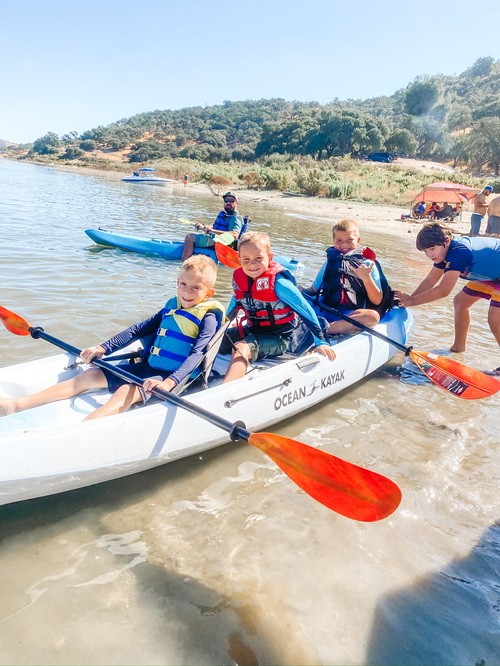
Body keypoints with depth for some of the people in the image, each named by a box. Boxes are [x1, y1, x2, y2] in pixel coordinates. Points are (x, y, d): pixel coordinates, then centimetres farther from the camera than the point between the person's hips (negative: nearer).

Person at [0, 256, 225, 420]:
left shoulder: (208, 317, -10)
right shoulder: (172, 306, 10)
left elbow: (197, 353, -23)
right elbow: (139, 329, 14)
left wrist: (169, 382, -36)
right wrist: (104, 348, 9)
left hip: (171, 376, -7)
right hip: (146, 367, 7)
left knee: (127, 391, -32)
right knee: (90, 376, 1)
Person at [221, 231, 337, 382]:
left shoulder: (278, 282, -21)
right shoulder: (238, 278, -2)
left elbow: (306, 311, -16)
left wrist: (320, 342, -14)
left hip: (279, 337, -8)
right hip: (252, 330, 8)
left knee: (241, 348, -33)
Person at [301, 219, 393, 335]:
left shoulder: (368, 265, 13)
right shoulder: (330, 262, 22)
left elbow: (377, 301, 4)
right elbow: (313, 290, 21)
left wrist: (366, 278, -11)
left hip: (352, 314, -2)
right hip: (324, 310, 2)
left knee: (373, 316, -34)